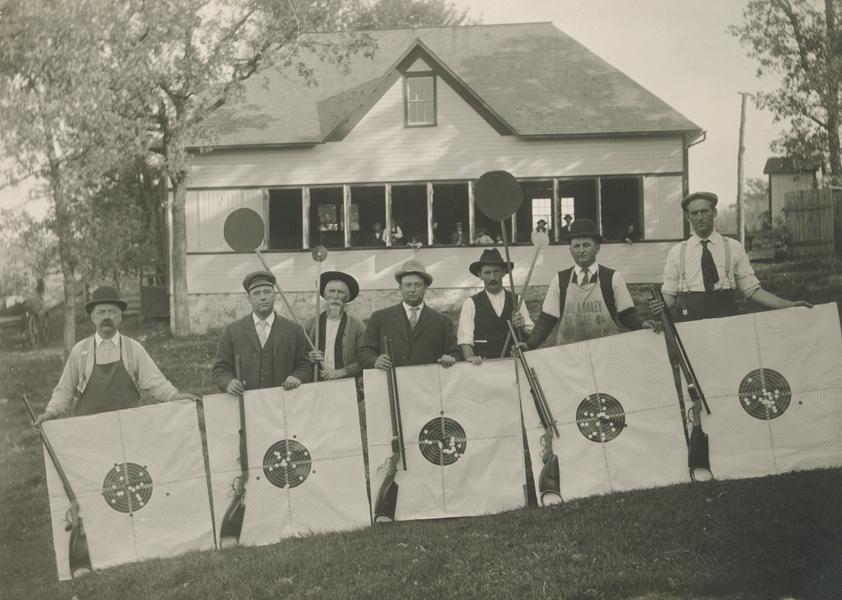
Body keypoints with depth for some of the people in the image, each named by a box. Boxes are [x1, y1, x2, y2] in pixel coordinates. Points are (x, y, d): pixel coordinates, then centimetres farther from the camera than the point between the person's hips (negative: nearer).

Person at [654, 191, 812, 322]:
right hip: (689, 321, 0)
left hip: (727, 317, 0)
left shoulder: (734, 247, 11)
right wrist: (661, 305, -13)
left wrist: (789, 305, -1)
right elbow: (669, 294, 10)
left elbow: (752, 290, 9)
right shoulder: (677, 252, 11)